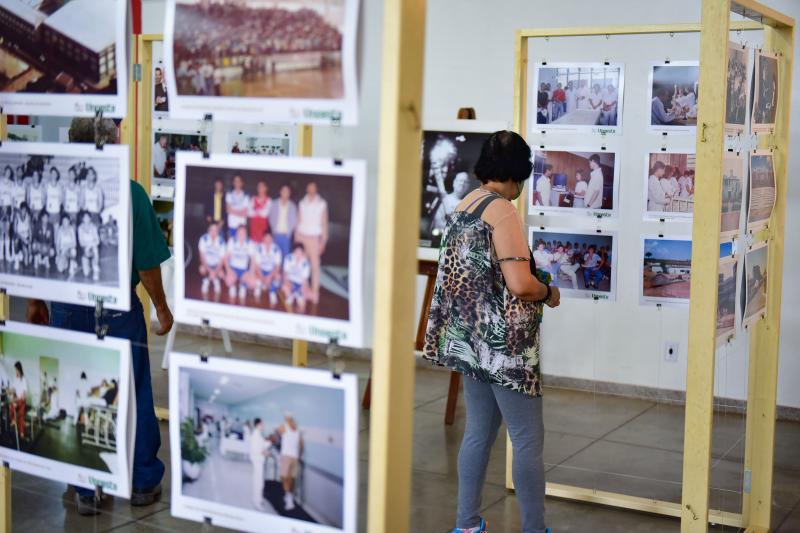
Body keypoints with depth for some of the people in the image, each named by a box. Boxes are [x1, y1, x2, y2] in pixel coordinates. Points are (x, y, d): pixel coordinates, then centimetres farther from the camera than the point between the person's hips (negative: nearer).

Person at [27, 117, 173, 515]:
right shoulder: (130, 194, -14)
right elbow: (147, 262, -12)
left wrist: (36, 302, 18)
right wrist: (161, 307, 1)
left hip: (67, 310, 3)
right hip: (118, 310, -2)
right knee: (132, 397, 12)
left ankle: (86, 490, 21)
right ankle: (143, 483, 24)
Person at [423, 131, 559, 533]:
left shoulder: (465, 206, 9)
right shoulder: (502, 211, -16)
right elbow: (519, 285, -23)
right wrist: (549, 293, -3)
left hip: (471, 339, 9)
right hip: (504, 344, -9)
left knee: (478, 432, 16)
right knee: (528, 441, 1)